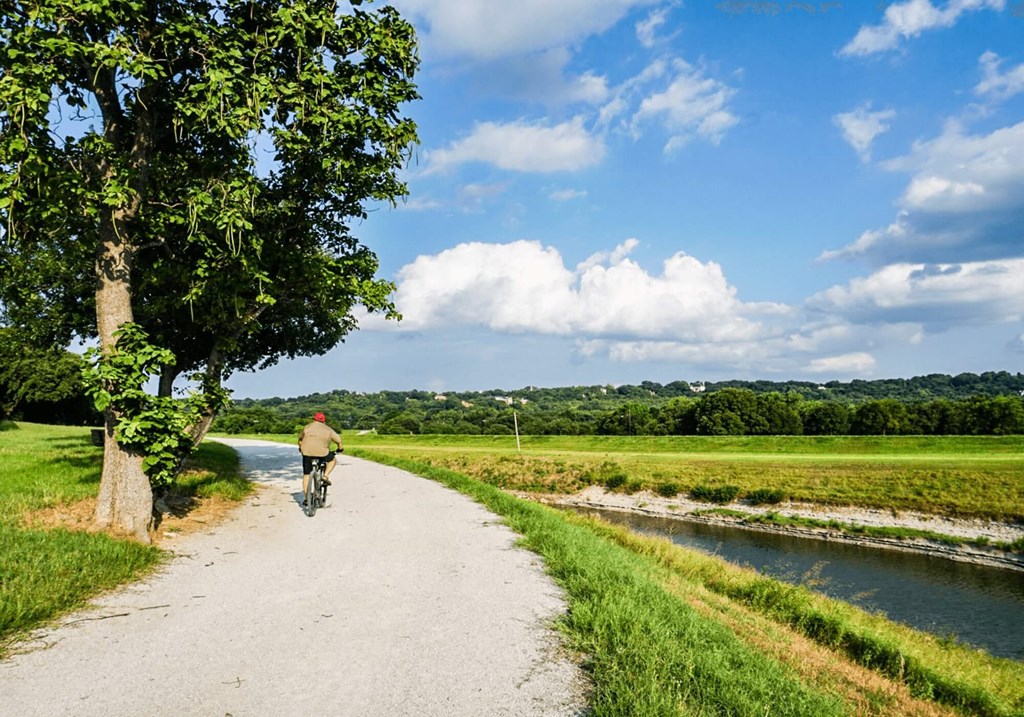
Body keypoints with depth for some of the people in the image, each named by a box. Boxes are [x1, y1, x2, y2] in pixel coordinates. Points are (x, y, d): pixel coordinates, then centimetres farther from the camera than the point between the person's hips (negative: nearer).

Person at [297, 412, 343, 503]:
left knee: (306, 474, 12)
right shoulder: (328, 429, 11)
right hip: (322, 453, -2)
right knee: (332, 459, 27)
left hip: (307, 452, 2)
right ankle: (325, 476, 9)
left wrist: (301, 448, 39)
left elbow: (300, 438, 23)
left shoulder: (307, 427, 14)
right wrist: (340, 449, 30)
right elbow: (338, 440, 12)